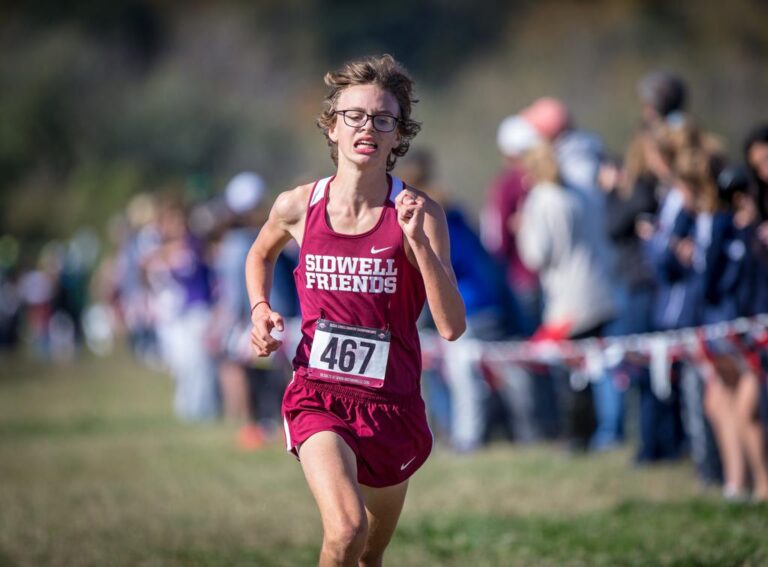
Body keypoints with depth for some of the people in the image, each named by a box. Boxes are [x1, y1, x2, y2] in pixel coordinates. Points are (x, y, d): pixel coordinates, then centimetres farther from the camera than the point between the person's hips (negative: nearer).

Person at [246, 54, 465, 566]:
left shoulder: (420, 214, -9)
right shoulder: (298, 207, -3)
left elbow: (452, 327, -17)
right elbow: (261, 255, 22)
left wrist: (418, 241, -27)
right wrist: (261, 310, 4)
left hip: (392, 404, 1)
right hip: (318, 396, -1)